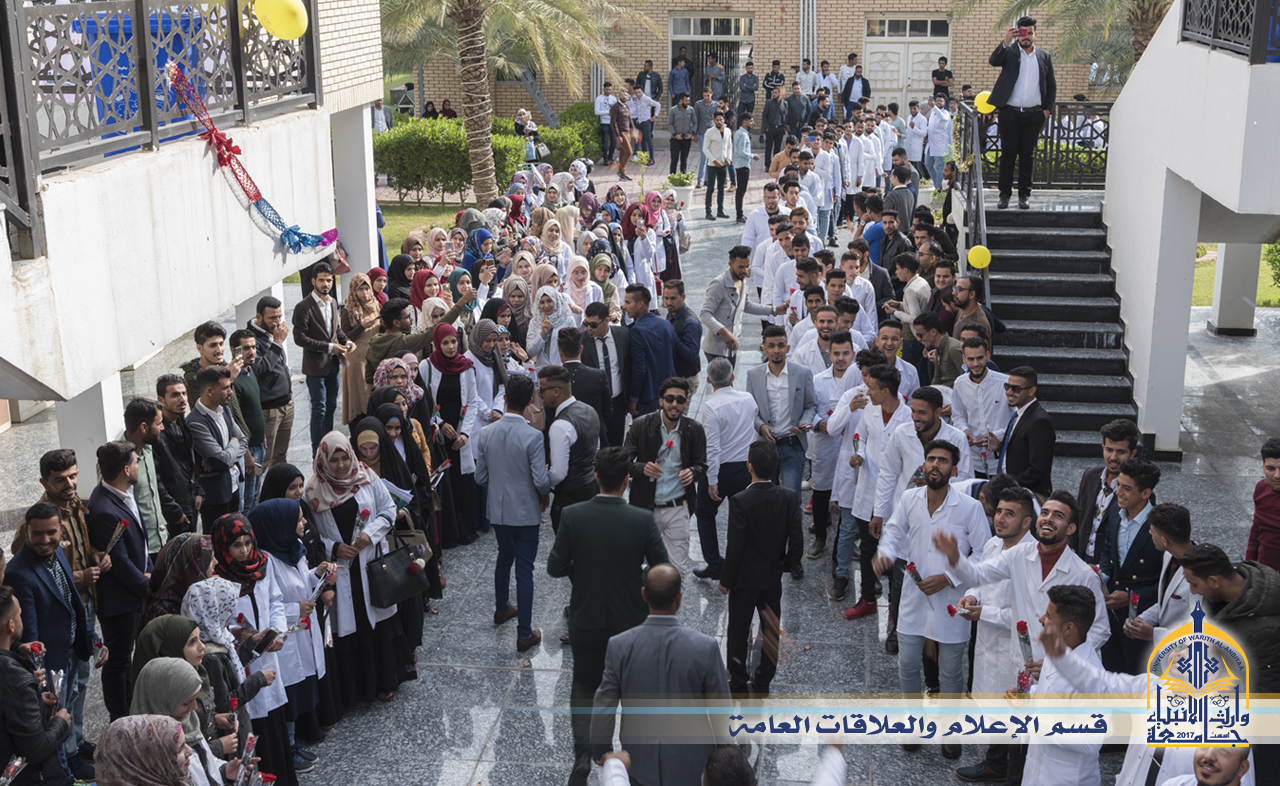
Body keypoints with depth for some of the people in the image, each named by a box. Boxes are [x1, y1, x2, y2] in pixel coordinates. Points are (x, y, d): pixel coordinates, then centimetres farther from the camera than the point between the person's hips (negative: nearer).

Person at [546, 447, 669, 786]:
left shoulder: (573, 516, -15)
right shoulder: (643, 520, -18)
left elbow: (555, 567, -10)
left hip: (586, 622, 1)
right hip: (630, 621, -1)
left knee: (585, 686, 20)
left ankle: (582, 755, 6)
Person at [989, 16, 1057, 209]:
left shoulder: (1044, 57, 12)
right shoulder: (1009, 52, 6)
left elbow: (1051, 85, 14)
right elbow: (994, 61, -15)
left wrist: (1048, 109, 3)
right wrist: (1006, 42, -30)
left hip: (1034, 114, 2)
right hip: (1010, 113, -2)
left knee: (1028, 154, 4)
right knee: (1008, 153, -1)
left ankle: (1024, 194, 9)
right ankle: (1005, 194, 4)